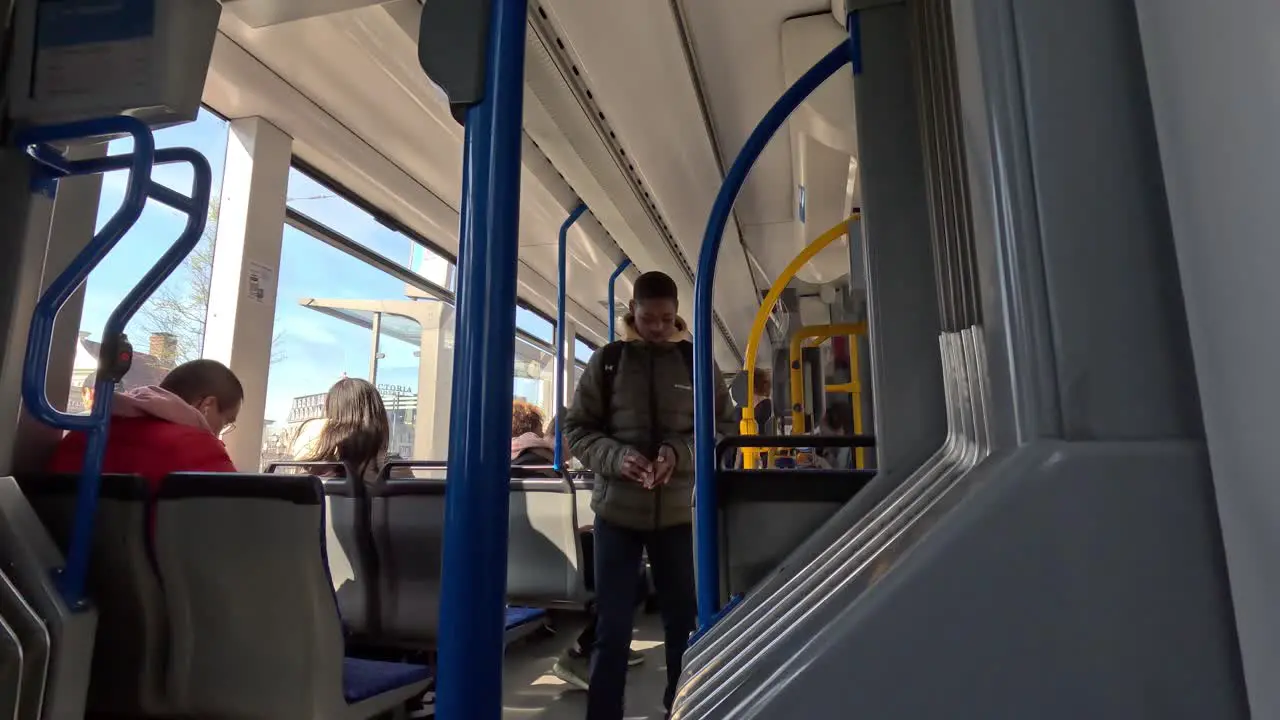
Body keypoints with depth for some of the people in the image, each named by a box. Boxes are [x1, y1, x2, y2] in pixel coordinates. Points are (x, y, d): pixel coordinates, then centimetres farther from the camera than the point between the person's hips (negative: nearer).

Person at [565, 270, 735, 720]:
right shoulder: (606, 361, 1)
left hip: (678, 511, 2)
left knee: (683, 621, 16)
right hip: (617, 510, -1)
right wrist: (616, 457, -18)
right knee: (613, 627, 6)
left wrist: (680, 453, -14)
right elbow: (577, 429, 2)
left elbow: (725, 427, 4)